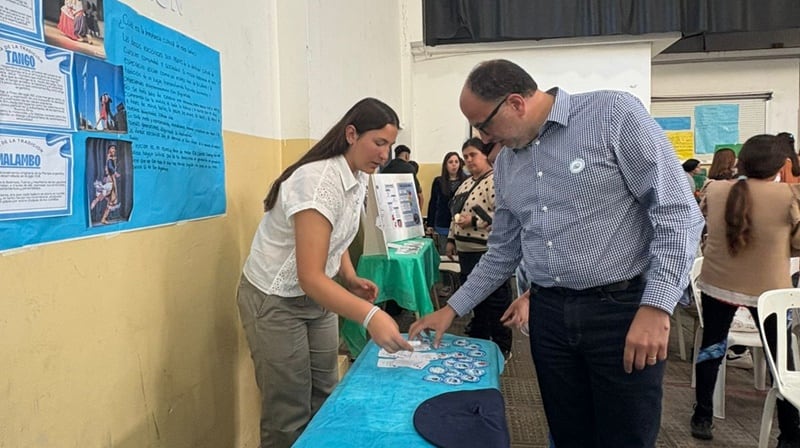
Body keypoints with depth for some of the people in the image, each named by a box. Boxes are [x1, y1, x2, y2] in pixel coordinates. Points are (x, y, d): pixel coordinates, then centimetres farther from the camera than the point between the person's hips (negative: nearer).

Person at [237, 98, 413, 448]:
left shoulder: (358, 178, 0)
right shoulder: (318, 181, -29)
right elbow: (309, 276, -34)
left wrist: (351, 279, -2)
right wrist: (371, 316, -44)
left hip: (316, 298, 8)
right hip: (275, 301, -8)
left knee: (325, 398, 14)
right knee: (290, 413, 2)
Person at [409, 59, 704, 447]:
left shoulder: (614, 113, -9)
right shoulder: (505, 161, 10)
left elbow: (677, 211, -12)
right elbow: (503, 251, 17)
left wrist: (656, 307, -18)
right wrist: (453, 308, 13)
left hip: (622, 308, -5)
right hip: (548, 313, 5)